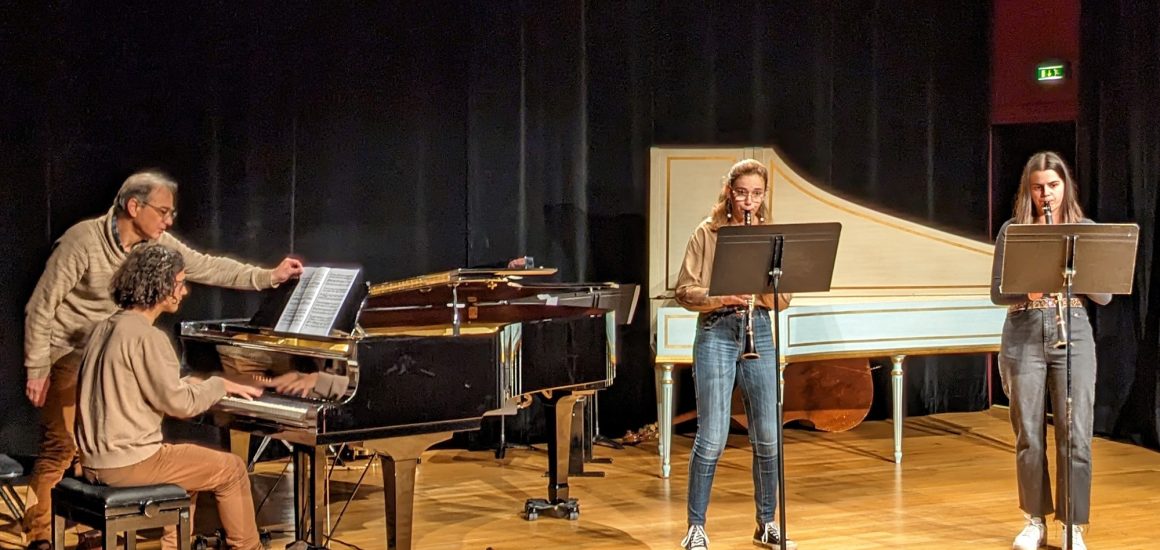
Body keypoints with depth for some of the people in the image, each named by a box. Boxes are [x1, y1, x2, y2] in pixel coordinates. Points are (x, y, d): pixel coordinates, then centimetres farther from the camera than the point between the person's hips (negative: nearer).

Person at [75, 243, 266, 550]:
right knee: (232, 470, 6)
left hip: (95, 461, 9)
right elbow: (179, 403, -17)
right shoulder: (147, 337, -18)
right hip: (128, 464, -9)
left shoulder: (105, 329, 10)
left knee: (190, 463, 30)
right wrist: (220, 385, -1)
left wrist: (204, 386, 19)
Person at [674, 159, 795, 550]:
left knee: (767, 436, 5)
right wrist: (724, 297, -20)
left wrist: (761, 290, -16)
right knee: (712, 437, -5)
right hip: (716, 334, -3)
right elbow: (685, 292, -4)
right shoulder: (707, 233, 0)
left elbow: (784, 298, 5)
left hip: (759, 333, 3)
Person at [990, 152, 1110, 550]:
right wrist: (1026, 292, -20)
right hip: (1024, 338, 0)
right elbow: (997, 293, 0)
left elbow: (1104, 296, 1)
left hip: (1073, 337, 0)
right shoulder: (1013, 230, 4)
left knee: (1075, 436, -3)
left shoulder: (1085, 230, 6)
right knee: (1029, 436, 4)